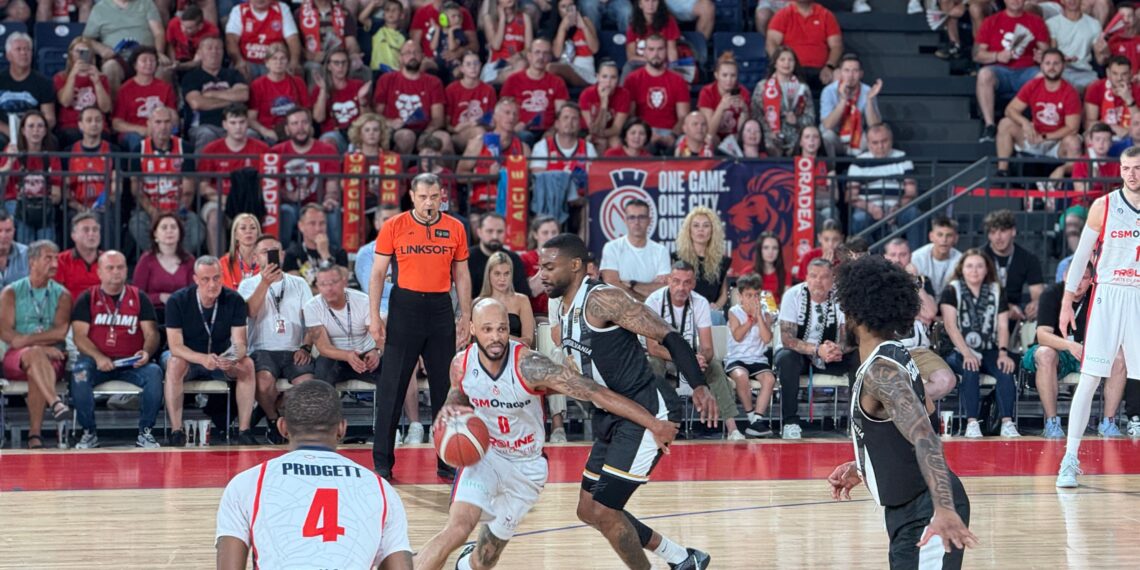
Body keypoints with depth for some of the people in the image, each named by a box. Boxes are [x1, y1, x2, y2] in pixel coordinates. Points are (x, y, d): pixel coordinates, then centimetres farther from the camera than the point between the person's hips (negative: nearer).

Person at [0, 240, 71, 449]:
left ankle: (35, 434, -36)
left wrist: (26, 340, -14)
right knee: (35, 353, -36)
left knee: (36, 372, -35)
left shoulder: (62, 295, 13)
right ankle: (55, 402, -58)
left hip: (52, 359, 1)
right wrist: (42, 345, -13)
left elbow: (61, 331, -3)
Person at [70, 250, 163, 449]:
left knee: (154, 373, -29)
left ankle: (145, 433, -17)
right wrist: (98, 357, -20)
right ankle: (89, 433, -20)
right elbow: (79, 336, -1)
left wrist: (146, 352, -17)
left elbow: (152, 333, 6)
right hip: (97, 360, -1)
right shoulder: (87, 299, 9)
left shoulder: (139, 298, 13)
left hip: (132, 363, 1)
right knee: (79, 373, -34)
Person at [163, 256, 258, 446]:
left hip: (222, 359, 2)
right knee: (174, 364, -35)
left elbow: (240, 343, -15)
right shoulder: (177, 302, -16)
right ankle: (176, 432, -35)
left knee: (247, 364, -27)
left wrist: (233, 358, -41)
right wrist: (203, 359, -41)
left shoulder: (234, 301, -11)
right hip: (189, 358, -2)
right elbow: (175, 346, -22)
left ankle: (244, 431, -25)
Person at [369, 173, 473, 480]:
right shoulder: (394, 227, -1)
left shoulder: (455, 228, 5)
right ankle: (382, 462, 6)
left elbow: (461, 275, 12)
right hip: (405, 306, -2)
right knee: (393, 388, -1)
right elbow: (378, 273, 1)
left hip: (441, 308, 2)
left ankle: (447, 462, 13)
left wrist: (466, 315, 6)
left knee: (445, 386, 6)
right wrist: (374, 316, -5)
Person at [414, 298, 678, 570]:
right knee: (457, 529, -25)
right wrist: (448, 413, -19)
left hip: (526, 467, 0)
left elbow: (597, 392, -30)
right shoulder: (461, 364, -17)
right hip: (485, 455, 0)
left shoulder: (528, 366, -30)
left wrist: (654, 425, -31)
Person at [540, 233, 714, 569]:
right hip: (615, 416, 10)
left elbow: (667, 336, -21)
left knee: (603, 511, -11)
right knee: (589, 510, 14)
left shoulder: (601, 300, -17)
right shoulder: (562, 308, 10)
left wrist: (698, 386, -30)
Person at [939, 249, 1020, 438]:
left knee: (1006, 369, -28)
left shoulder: (995, 292, 14)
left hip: (989, 351, 3)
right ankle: (971, 423, -37)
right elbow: (951, 326, -7)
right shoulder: (952, 291, 4)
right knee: (971, 370, -34)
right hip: (959, 352, -3)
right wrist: (966, 353, -21)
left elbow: (1003, 326, 7)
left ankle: (1007, 422, -33)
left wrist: (1003, 353, -12)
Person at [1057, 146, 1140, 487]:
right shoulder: (1103, 206, 0)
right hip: (1109, 296, -1)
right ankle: (1070, 459, -2)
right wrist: (1067, 301, 5)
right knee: (1089, 378, -5)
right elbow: (1081, 255, 7)